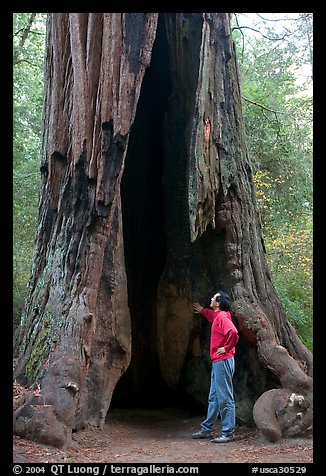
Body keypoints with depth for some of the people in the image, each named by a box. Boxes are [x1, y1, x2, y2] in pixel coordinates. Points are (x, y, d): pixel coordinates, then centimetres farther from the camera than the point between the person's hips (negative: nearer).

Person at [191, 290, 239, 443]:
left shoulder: (222, 317, -15)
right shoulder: (217, 316, 15)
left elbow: (233, 332, -32)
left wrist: (227, 348, -20)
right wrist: (202, 311, 53)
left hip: (223, 361, -10)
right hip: (217, 362, 10)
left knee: (225, 398, -5)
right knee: (214, 397, 15)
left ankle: (228, 433, 1)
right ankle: (206, 429, 23)